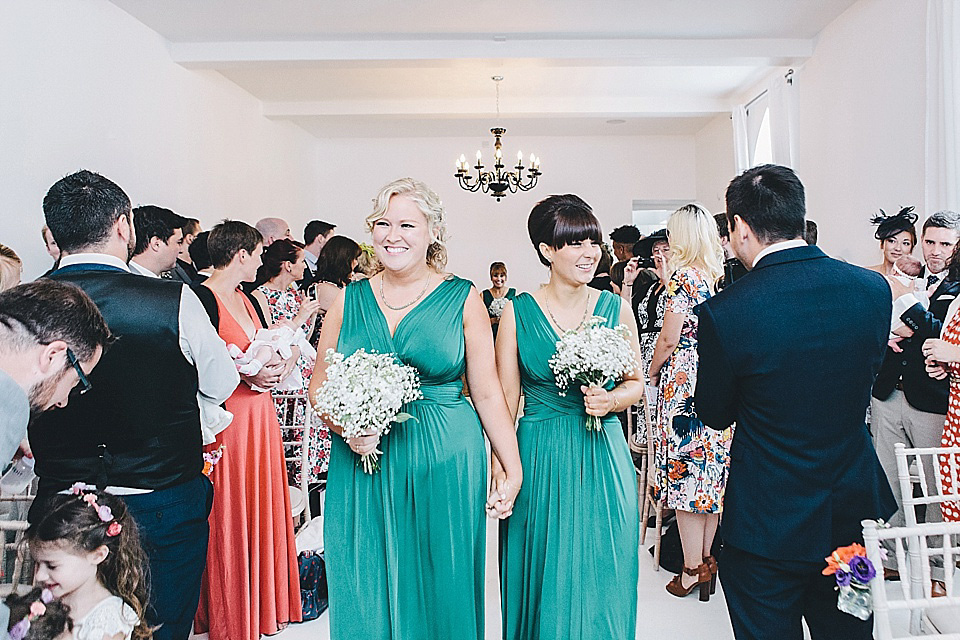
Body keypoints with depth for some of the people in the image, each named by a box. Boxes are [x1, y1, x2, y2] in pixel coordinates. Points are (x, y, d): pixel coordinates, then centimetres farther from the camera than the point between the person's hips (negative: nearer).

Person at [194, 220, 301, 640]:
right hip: (225, 420, -8)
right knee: (229, 517, 4)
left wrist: (282, 365, -3)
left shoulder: (247, 300, 14)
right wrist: (244, 371, -22)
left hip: (259, 417, 8)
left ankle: (264, 604, 31)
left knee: (262, 510, 15)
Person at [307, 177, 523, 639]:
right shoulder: (349, 299, 4)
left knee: (440, 591, 12)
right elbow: (319, 384, 10)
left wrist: (513, 470, -3)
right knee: (364, 595, 13)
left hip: (444, 464, -2)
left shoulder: (462, 299, -3)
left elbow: (487, 393, -1)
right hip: (361, 464, 2)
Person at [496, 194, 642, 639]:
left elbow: (636, 382, 10)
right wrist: (500, 467, -9)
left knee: (602, 579, 13)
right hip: (540, 459, -1)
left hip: (603, 457, 2)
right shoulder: (518, 312, -4)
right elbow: (505, 395, -3)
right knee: (545, 580, 11)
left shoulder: (616, 308, 1)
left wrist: (611, 400, -12)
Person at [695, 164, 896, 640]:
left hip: (768, 525, -5)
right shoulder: (873, 288, -8)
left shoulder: (723, 313, -23)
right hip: (854, 513, 5)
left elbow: (715, 415, -8)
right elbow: (867, 380, 8)